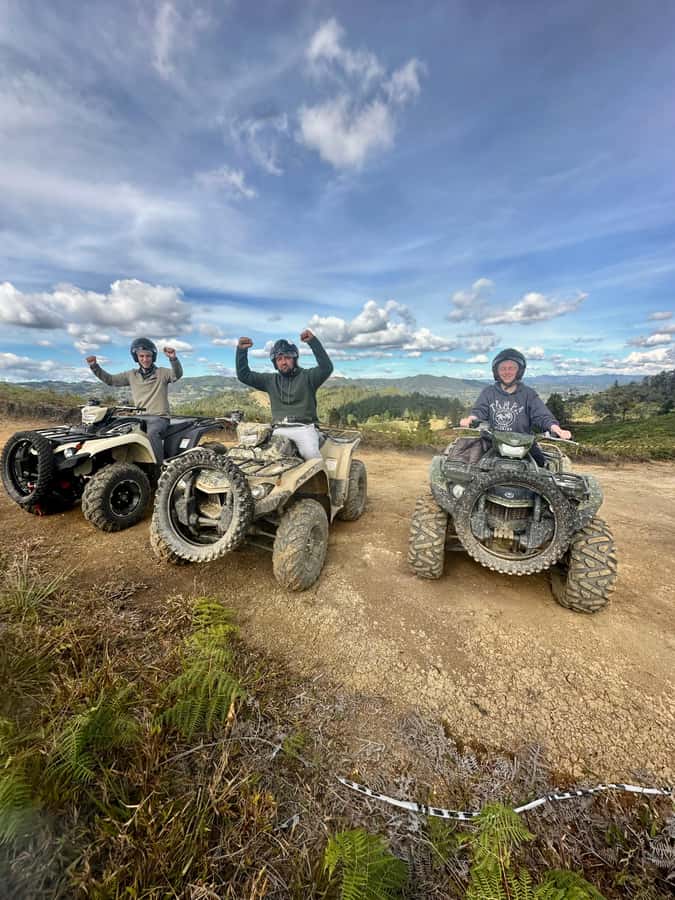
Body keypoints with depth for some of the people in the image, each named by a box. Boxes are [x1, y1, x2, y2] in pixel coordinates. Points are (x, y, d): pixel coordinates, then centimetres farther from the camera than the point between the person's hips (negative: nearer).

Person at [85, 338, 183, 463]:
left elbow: (177, 374, -16)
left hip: (159, 417, -5)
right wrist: (94, 366, 9)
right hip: (140, 417, 5)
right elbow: (110, 380, 22)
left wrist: (173, 358, -34)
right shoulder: (132, 375, 16)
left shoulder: (162, 373, 3)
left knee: (152, 433, -36)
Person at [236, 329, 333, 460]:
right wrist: (241, 350, 8)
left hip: (304, 427, -3)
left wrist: (313, 341, -17)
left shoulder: (307, 376, 8)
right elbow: (244, 375, 20)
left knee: (311, 454, -30)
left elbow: (326, 367, -9)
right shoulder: (271, 380, 20)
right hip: (280, 430, 3)